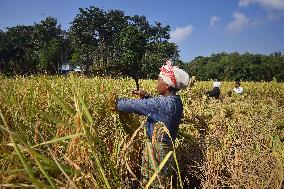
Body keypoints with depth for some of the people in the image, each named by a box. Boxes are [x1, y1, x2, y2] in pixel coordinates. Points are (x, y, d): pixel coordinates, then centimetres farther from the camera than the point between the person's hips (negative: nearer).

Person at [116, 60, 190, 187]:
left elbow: (137, 106, -22)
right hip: (161, 146, 9)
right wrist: (145, 96, 4)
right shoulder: (175, 100, 2)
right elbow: (155, 104, 18)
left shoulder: (166, 103, -26)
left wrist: (116, 103, -9)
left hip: (157, 149, -9)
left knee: (156, 183, 8)